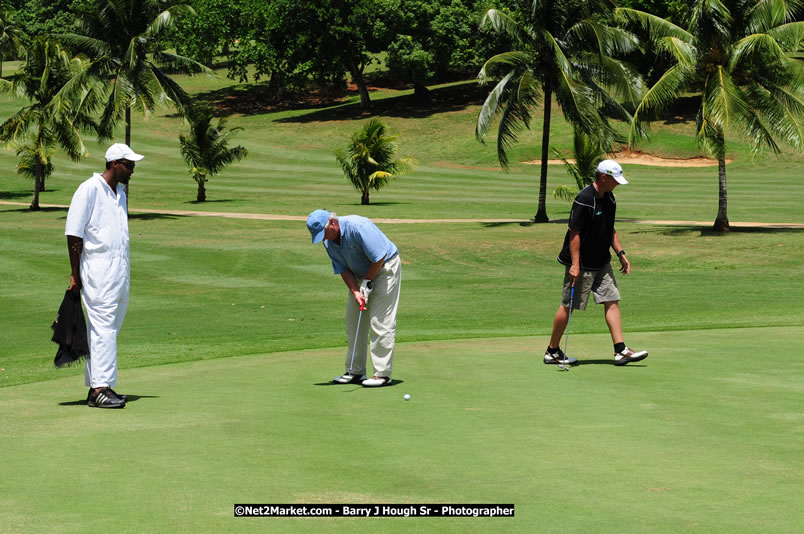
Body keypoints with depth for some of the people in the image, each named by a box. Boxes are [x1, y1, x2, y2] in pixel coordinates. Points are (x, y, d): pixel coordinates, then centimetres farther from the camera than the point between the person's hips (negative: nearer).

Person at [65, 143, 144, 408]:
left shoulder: (120, 193, 18)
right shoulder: (89, 189, -8)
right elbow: (73, 234, -9)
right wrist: (75, 274, -11)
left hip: (120, 273, 8)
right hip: (98, 272, -8)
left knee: (108, 331, 9)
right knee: (103, 329, -12)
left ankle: (96, 387, 13)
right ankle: (99, 389, -14)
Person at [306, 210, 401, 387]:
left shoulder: (358, 227, -30)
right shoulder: (329, 242, -5)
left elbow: (379, 257, -26)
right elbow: (343, 269, -2)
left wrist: (367, 281, -16)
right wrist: (356, 292, -16)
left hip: (385, 268, -8)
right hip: (361, 274, 8)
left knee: (380, 322, -12)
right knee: (353, 322, 6)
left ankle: (383, 374, -10)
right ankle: (355, 371, 13)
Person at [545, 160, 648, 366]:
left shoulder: (609, 198, 8)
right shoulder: (584, 200, -20)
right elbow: (574, 233, -20)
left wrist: (620, 253, 13)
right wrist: (575, 265, -23)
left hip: (602, 263, 8)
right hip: (582, 265, -8)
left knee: (612, 301, 1)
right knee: (568, 306, 0)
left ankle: (621, 350, -1)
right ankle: (552, 351, 11)